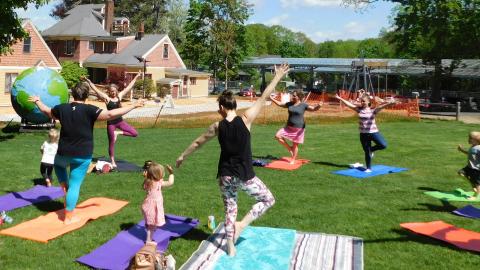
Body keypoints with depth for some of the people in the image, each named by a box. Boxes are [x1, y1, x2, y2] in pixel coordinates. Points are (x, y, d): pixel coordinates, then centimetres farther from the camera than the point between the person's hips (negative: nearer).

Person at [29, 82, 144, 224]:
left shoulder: (62, 108, -1)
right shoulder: (89, 110, -16)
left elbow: (46, 110, 20)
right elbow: (111, 114, -26)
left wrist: (37, 101, 41)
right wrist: (134, 106, -23)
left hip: (64, 153, 4)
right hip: (82, 155, -4)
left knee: (58, 164, 39)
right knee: (75, 185, 4)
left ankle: (65, 186, 27)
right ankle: (69, 217, 12)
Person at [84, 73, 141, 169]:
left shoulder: (119, 96, 5)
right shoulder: (106, 97, -6)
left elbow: (129, 87, 9)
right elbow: (96, 90, -13)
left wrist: (135, 78, 12)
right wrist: (88, 81, -21)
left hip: (120, 121, 4)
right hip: (110, 122, -4)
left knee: (135, 133, -6)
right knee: (112, 142, 3)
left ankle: (118, 132, 9)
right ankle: (112, 161, 16)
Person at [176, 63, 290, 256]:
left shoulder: (217, 126, -3)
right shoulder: (245, 120, -13)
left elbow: (198, 142, 10)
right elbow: (263, 98, -7)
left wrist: (182, 156, 25)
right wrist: (277, 77, 1)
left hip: (225, 176, 4)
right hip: (244, 176, -4)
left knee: (229, 210, 19)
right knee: (268, 200, 16)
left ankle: (230, 248, 25)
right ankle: (242, 224, 3)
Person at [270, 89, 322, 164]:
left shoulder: (303, 105, -8)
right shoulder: (290, 104, 5)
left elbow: (313, 109, -15)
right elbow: (280, 104, 18)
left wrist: (318, 106, -36)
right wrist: (271, 99, 16)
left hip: (299, 128, -5)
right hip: (289, 127, 5)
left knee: (295, 144, 4)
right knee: (278, 136, -8)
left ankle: (293, 160, 19)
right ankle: (289, 148, 9)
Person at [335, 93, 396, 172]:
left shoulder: (373, 110, -6)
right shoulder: (359, 109, 3)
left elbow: (381, 106, -22)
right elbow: (349, 104, 3)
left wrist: (390, 103, -39)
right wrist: (340, 98, 1)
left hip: (373, 132, -2)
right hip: (363, 134, 2)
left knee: (383, 145, -19)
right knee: (367, 152, 8)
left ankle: (372, 149, 12)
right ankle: (368, 168, 23)